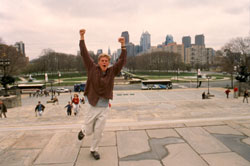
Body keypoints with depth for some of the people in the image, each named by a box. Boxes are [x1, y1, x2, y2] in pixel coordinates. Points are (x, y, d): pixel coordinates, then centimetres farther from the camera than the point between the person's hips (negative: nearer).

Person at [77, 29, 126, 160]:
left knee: (98, 132, 8)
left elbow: (122, 60, -7)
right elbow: (84, 54, -7)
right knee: (89, 131, 11)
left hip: (104, 107, 1)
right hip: (92, 106, -1)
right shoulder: (92, 69, -4)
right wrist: (82, 38, -11)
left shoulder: (112, 71, -1)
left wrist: (123, 45, -17)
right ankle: (83, 131, 49)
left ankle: (93, 149, 32)